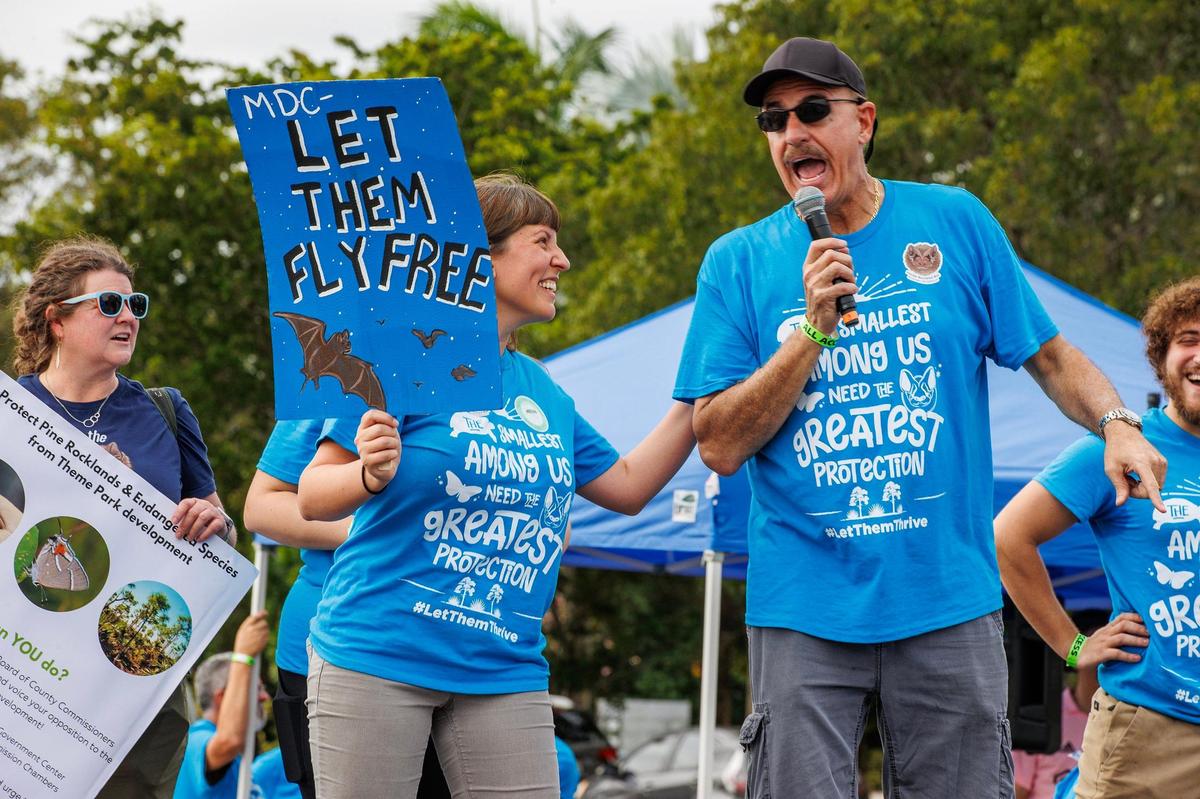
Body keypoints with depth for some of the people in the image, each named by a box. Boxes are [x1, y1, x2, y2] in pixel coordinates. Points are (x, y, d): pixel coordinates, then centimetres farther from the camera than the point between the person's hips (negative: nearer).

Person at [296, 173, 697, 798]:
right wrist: (371, 475, -27)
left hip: (504, 671, 5)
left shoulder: (544, 393, 14)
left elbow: (626, 487, 24)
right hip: (376, 657, -5)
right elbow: (312, 499, -6)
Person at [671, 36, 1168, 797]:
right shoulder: (738, 263, 3)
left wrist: (1115, 421, -11)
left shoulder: (957, 223, 5)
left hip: (947, 600, 1)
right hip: (804, 612, 0)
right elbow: (721, 446, -3)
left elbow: (1050, 355, 9)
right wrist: (814, 329, -13)